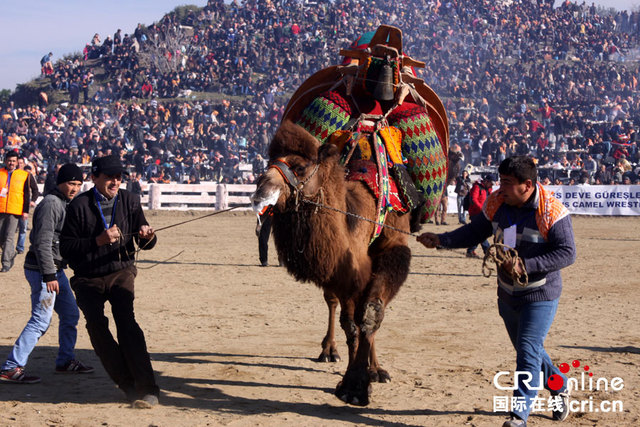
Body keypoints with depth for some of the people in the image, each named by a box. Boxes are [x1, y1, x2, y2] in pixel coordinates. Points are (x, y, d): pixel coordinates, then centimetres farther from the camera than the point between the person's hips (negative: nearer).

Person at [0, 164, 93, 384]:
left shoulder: (65, 204, 15)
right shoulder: (51, 204, -16)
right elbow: (42, 242, -22)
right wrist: (48, 275, -25)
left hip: (55, 269, 10)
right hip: (41, 269, -10)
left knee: (70, 314, 17)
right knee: (41, 320, -13)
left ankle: (65, 361, 29)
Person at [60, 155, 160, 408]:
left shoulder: (129, 201, 3)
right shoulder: (80, 205, -6)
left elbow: (147, 243, 5)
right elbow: (65, 247, -9)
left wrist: (147, 236, -20)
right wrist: (98, 241, -21)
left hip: (121, 273, 0)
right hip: (88, 279, 0)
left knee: (126, 320, -19)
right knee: (96, 326, -15)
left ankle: (147, 388, -23)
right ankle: (127, 384, -2)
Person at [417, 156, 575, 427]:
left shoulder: (551, 211, -21)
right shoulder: (497, 203, -3)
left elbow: (567, 253, -22)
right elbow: (474, 232, 6)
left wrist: (526, 265, -29)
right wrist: (441, 240, -9)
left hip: (540, 295, -7)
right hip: (508, 293, 7)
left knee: (528, 351, -13)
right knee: (526, 351, 20)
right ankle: (560, 389, 43)